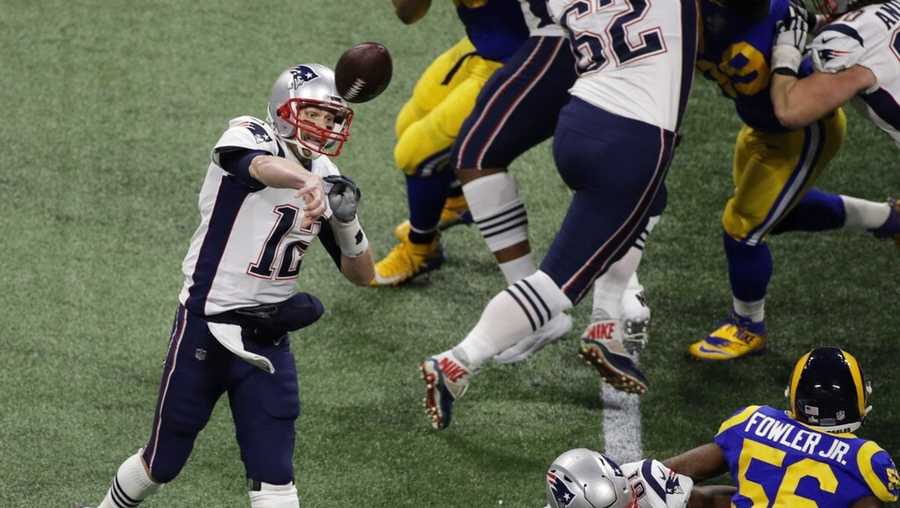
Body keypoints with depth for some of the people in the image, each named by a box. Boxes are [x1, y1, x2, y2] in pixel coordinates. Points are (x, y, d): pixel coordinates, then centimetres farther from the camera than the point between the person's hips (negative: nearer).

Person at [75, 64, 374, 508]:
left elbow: (362, 275, 9)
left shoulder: (324, 177, 5)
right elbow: (263, 166, -40)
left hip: (269, 338, 4)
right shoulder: (248, 137, -13)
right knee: (162, 462, 10)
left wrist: (345, 221, -11)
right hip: (205, 326, -4)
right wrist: (308, 181, -62)